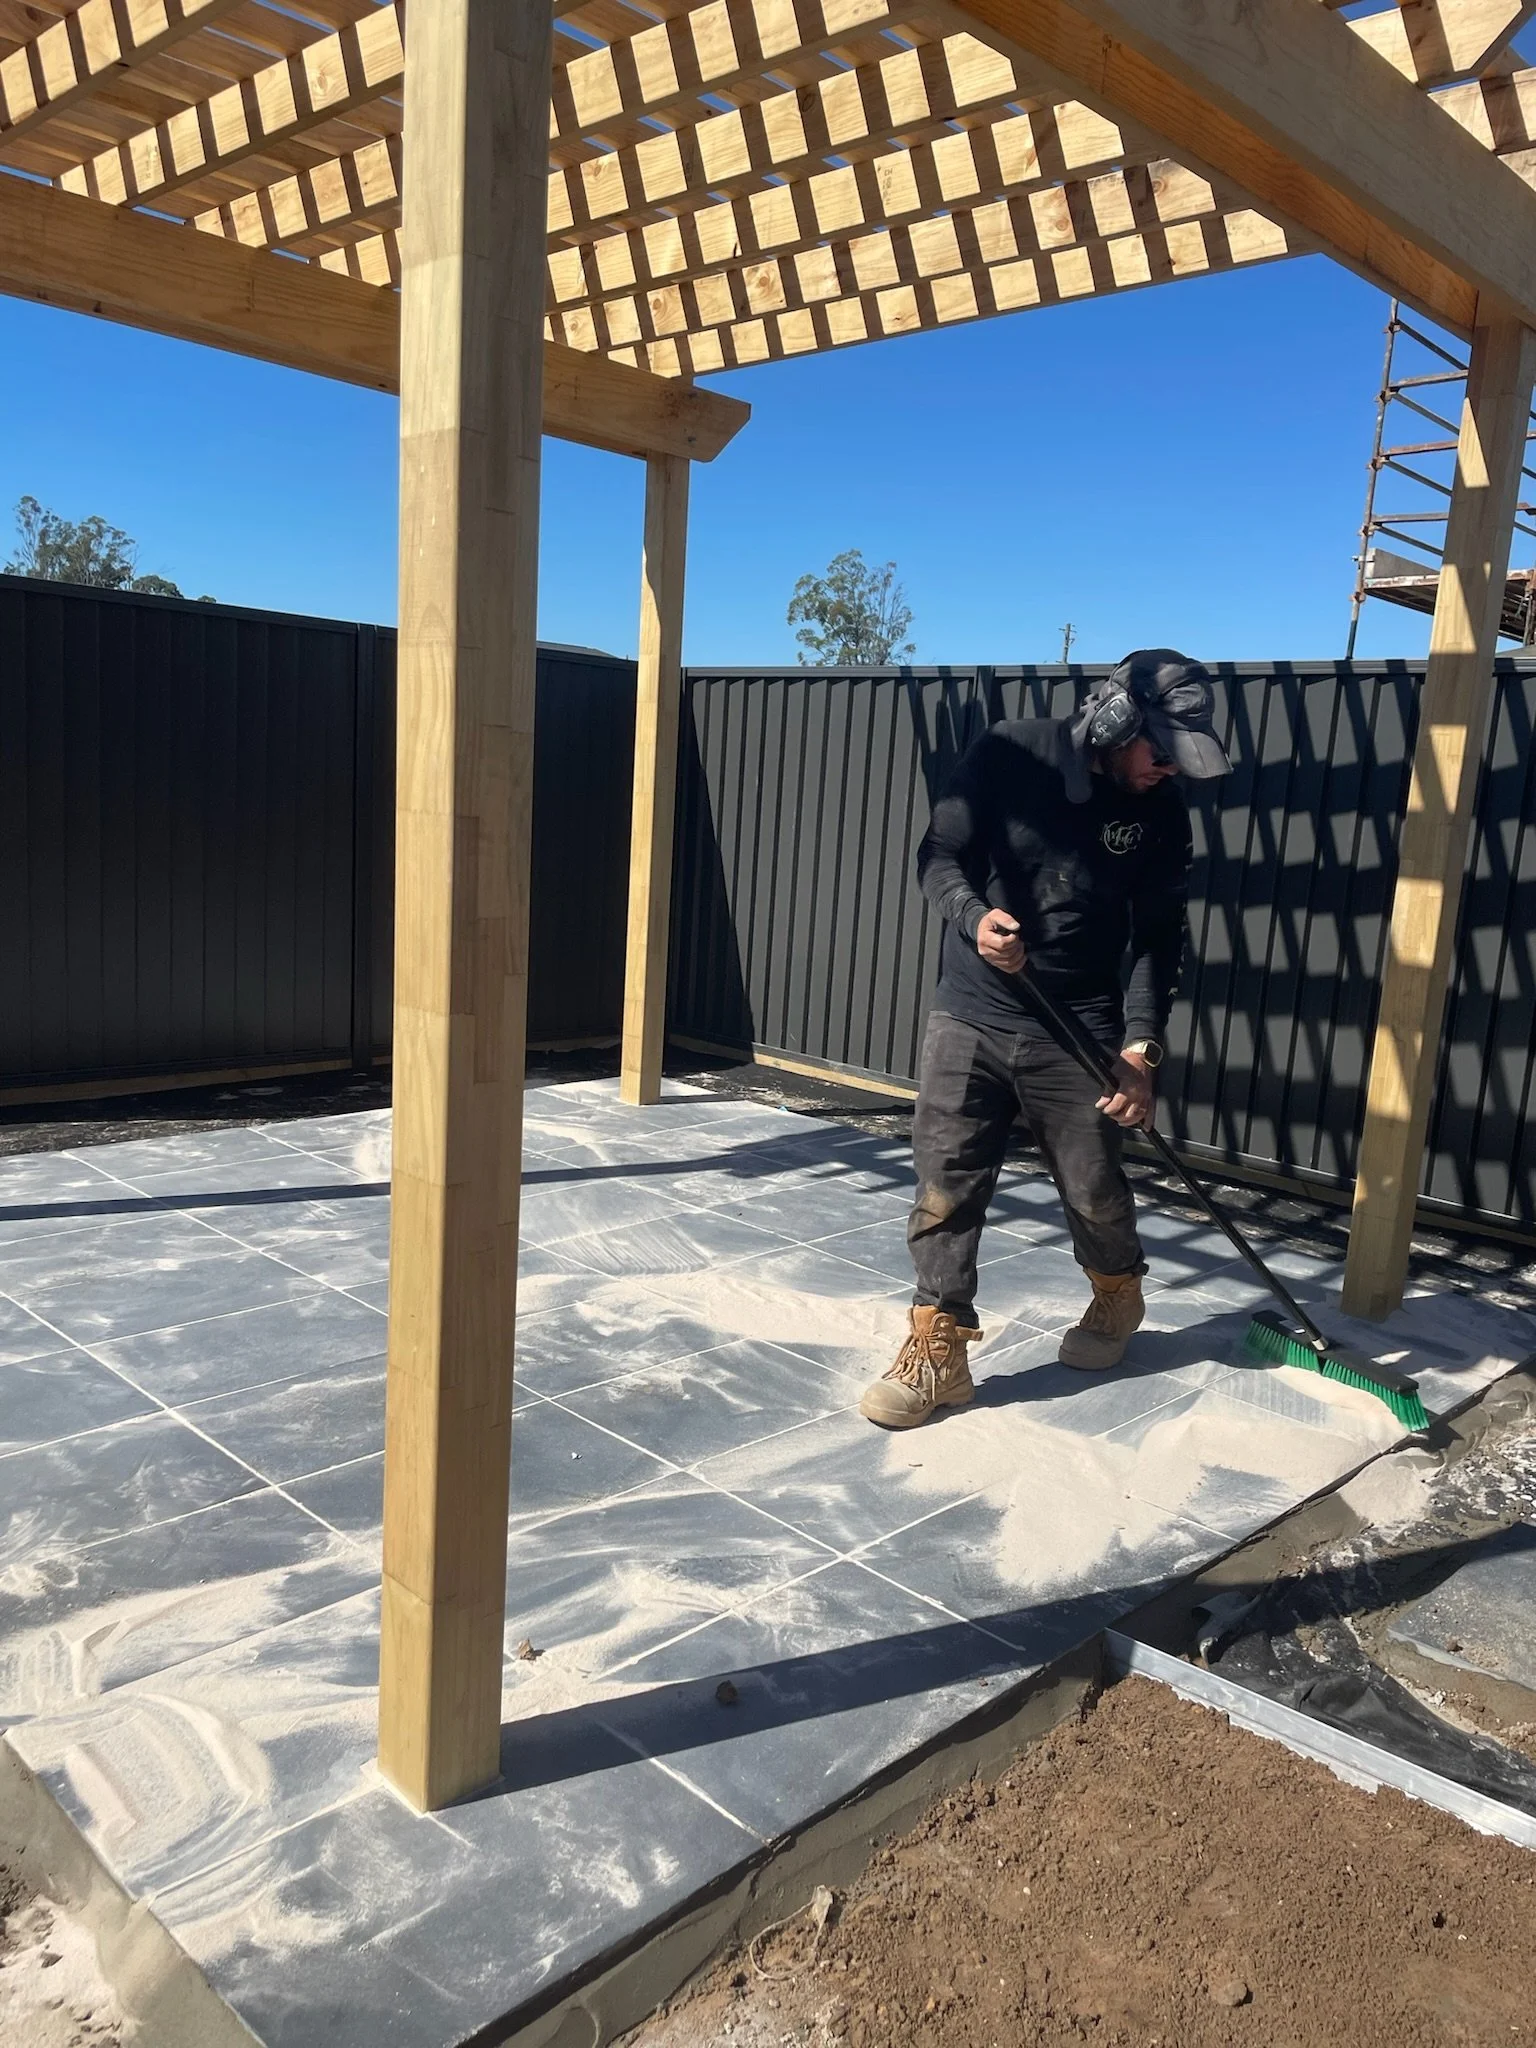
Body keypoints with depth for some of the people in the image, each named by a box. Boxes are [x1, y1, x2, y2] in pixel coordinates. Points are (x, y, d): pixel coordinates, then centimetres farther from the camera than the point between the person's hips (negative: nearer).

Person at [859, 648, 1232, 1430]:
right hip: (969, 1014, -1)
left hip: (1079, 1028, 1)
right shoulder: (1010, 753, -8)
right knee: (945, 1186, -1)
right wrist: (976, 917, -29)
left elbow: (1159, 936, 0)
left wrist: (1140, 1045, -11)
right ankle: (938, 1349, 12)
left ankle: (1117, 1295, 38)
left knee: (1094, 1190, 7)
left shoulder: (1160, 810, -1)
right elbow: (939, 855, -7)